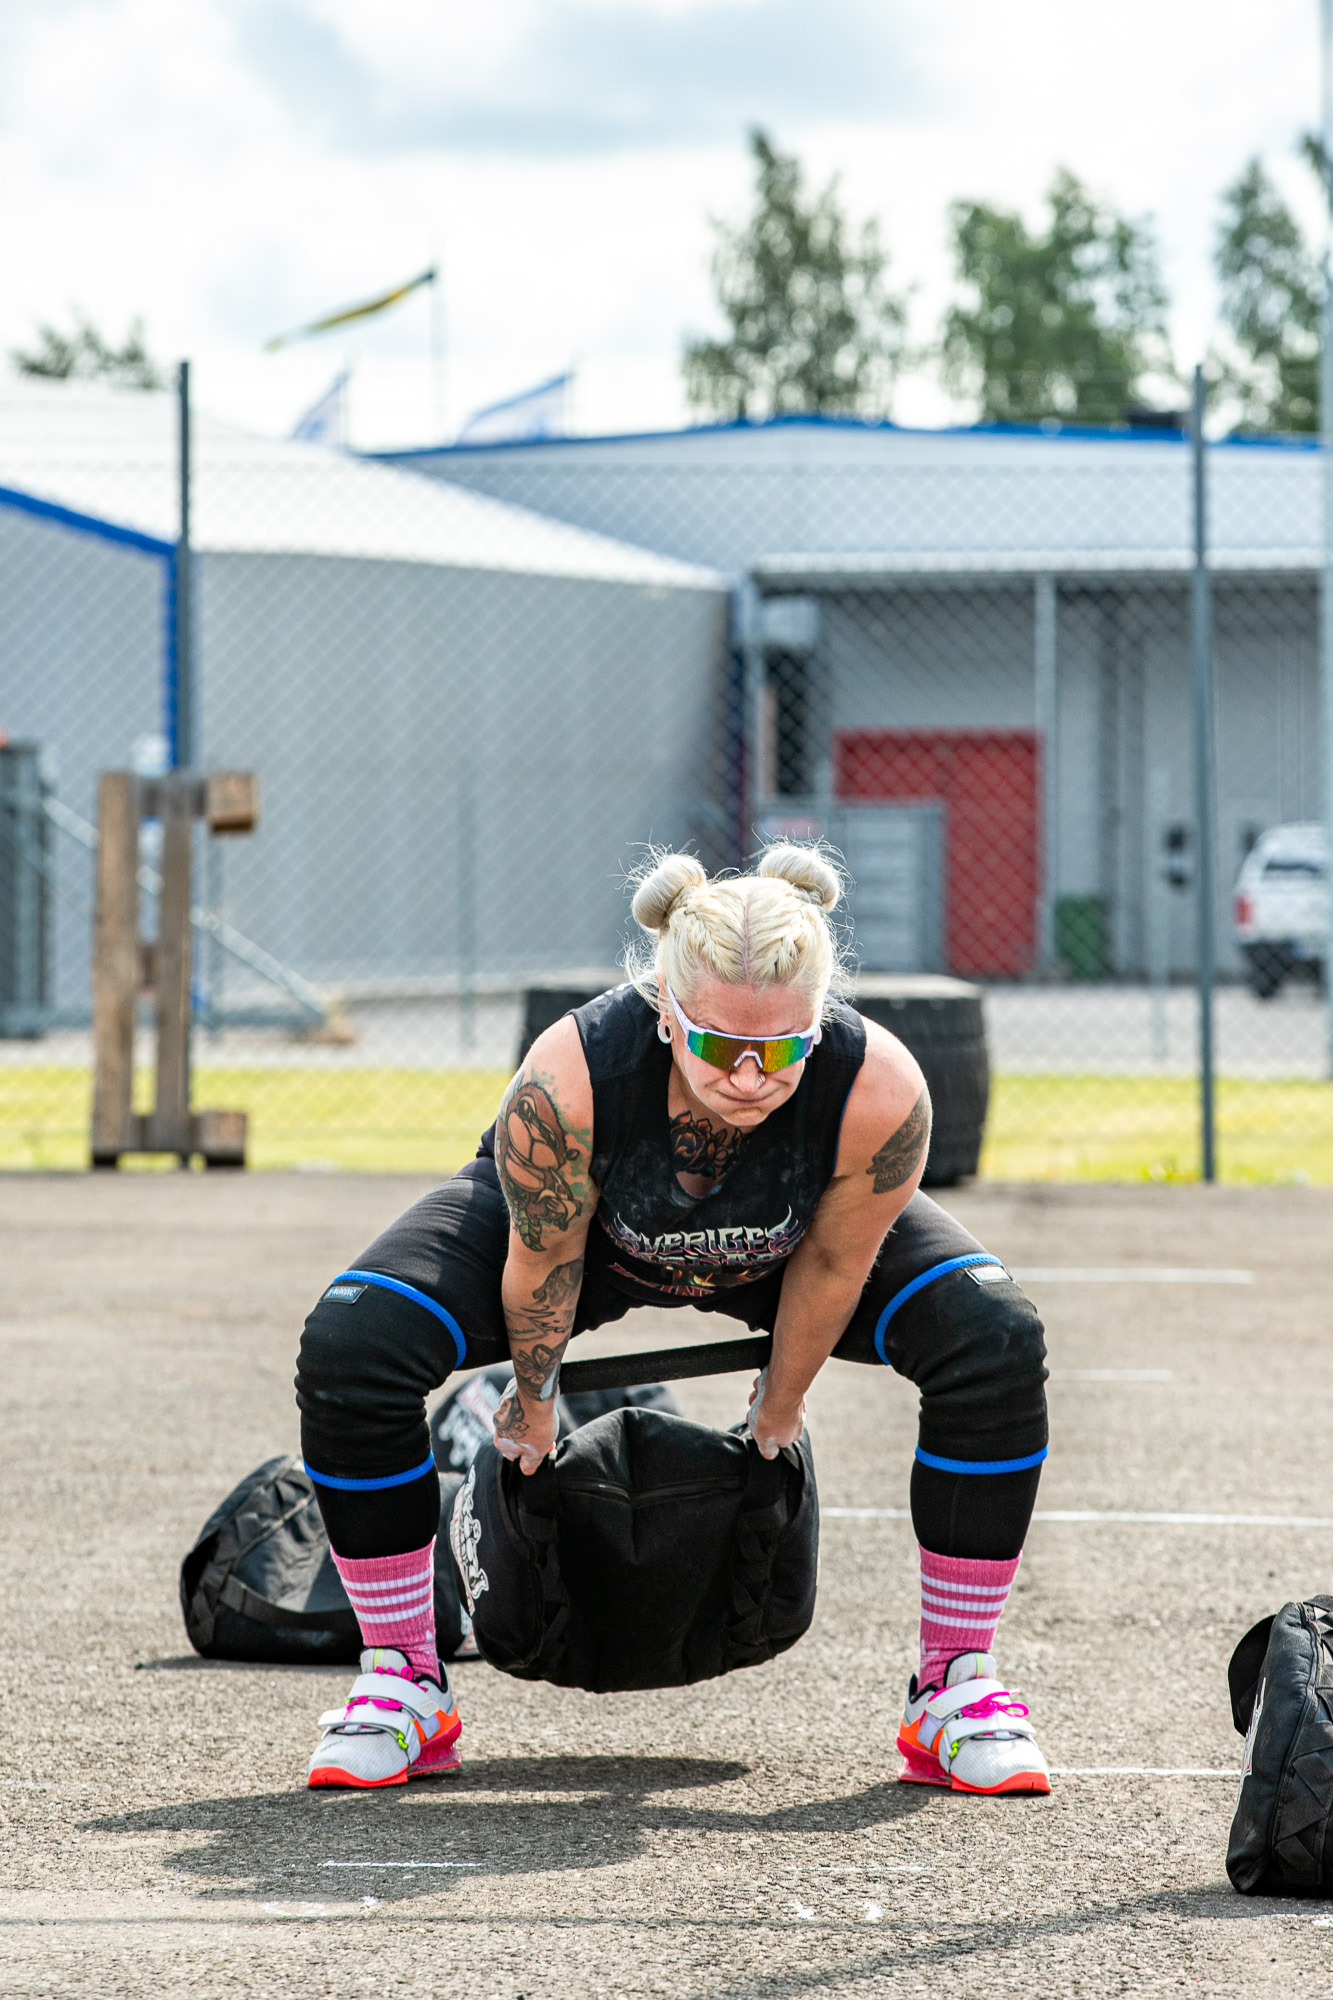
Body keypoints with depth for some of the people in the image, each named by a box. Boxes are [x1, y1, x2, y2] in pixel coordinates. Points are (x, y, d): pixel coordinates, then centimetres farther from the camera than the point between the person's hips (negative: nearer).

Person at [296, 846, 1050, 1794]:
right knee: (349, 1347, -23)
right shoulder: (565, 1083, -42)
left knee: (996, 1343, -21)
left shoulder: (880, 1093, -40)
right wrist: (534, 1400, -6)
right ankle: (405, 1680, -3)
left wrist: (783, 1402, -4)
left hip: (775, 1246, 1)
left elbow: (830, 1266, -19)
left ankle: (957, 1683, -4)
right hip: (590, 1227, -1)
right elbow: (543, 1261, -22)